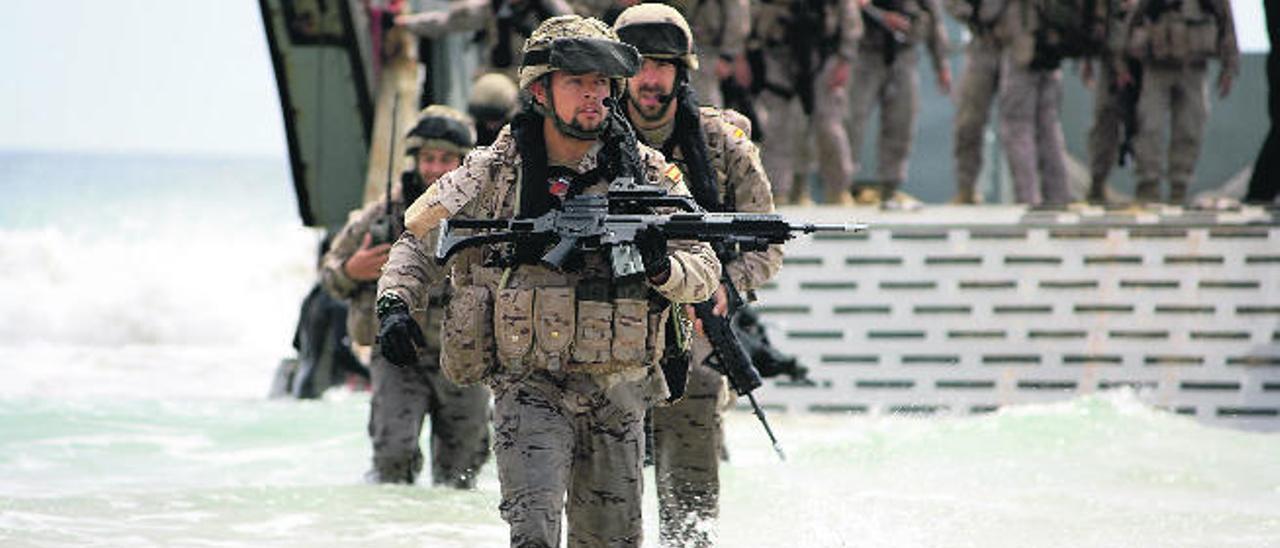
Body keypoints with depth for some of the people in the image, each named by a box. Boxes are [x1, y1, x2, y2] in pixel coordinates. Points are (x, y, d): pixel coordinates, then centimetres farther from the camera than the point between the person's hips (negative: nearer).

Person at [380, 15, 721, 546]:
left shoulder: (648, 173, 1)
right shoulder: (494, 171, -1)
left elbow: (704, 273, 0)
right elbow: (419, 234, 12)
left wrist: (662, 268, -23)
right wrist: (395, 300, -5)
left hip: (617, 389, 2)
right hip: (528, 386, -2)